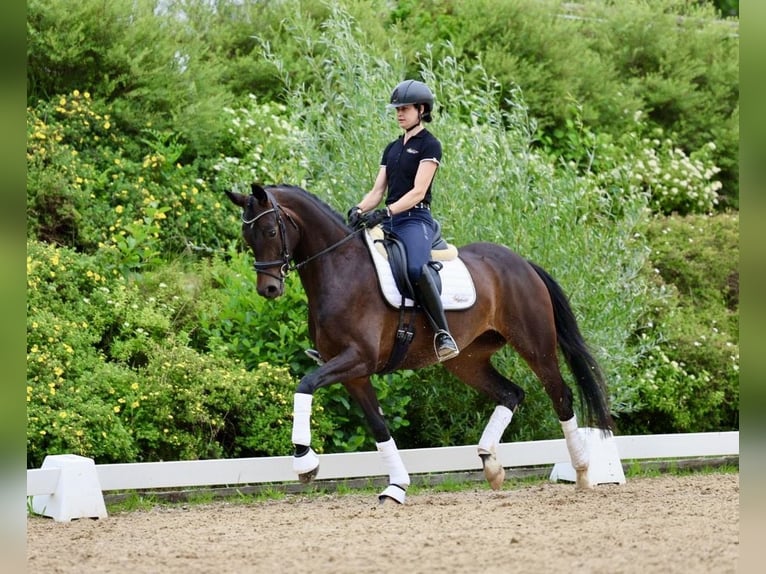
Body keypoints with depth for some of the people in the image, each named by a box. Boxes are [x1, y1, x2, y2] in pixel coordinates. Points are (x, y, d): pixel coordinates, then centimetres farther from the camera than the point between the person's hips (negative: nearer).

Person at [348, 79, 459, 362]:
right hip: (389, 222, 8)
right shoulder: (392, 148, 20)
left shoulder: (429, 145, -3)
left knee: (415, 267, -36)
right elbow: (377, 191, 14)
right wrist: (360, 210, -7)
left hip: (415, 219, -8)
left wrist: (385, 213, -25)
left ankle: (442, 333, -31)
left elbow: (418, 192, -13)